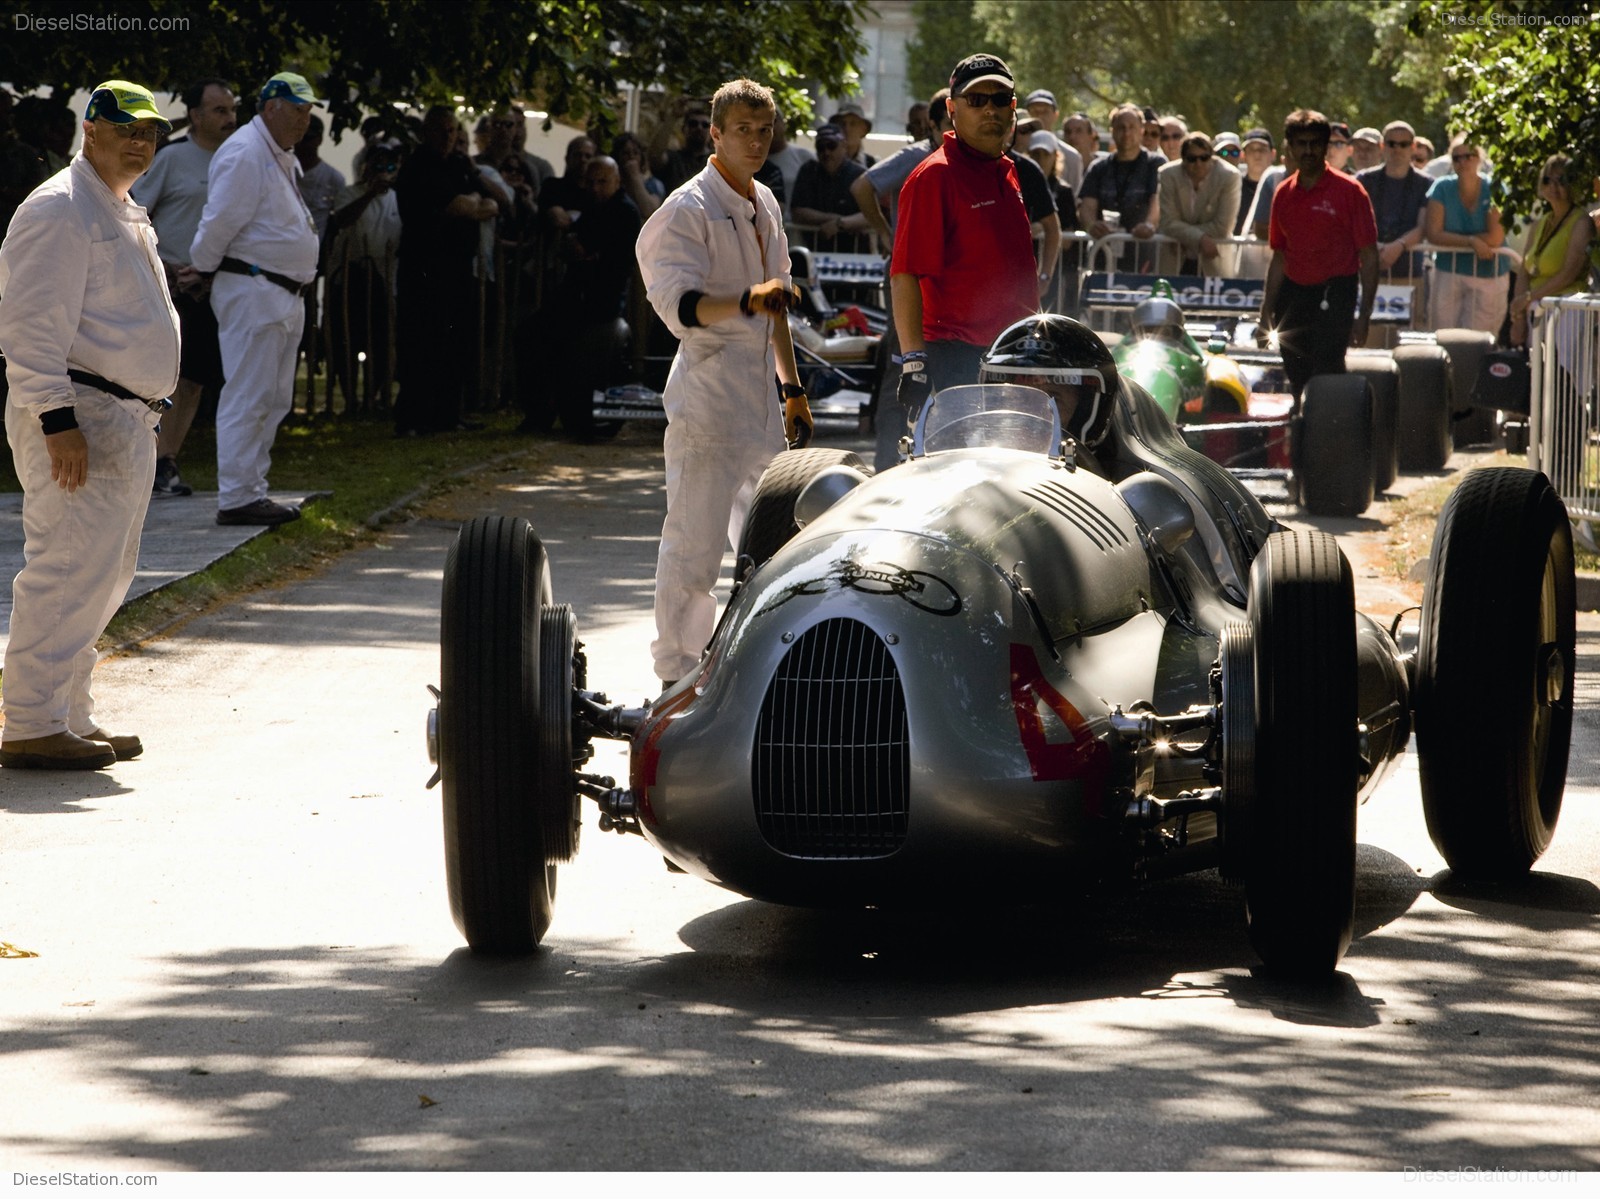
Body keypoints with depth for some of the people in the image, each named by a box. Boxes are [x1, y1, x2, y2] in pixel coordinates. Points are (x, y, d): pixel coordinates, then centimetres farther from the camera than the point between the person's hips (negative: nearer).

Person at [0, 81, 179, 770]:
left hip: (126, 422, 10)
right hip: (77, 421, -10)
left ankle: (69, 717, 21)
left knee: (104, 575, 13)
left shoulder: (125, 215, 21)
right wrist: (57, 420, -24)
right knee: (68, 570, -12)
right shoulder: (60, 209, -12)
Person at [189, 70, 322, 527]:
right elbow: (219, 223, -18)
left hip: (285, 297, 10)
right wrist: (202, 268, -4)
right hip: (251, 292, -10)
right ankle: (237, 498, -9)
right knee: (248, 398, -10)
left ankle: (250, 492, 18)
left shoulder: (283, 159, 19)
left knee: (273, 400, 13)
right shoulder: (244, 154, -14)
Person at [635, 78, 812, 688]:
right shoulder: (687, 209, -11)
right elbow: (679, 304, -22)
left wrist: (792, 389, 26)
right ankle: (676, 678, -4)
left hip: (760, 399, 8)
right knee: (694, 545, -8)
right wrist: (748, 300, -37)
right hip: (707, 397, -8)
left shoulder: (765, 205, 16)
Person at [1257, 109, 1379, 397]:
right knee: (1297, 379, 4)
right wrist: (1266, 314, 13)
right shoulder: (1284, 194, 11)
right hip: (1294, 293, 5)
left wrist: (1364, 316, -12)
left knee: (1327, 373, -15)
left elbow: (1368, 257, -5)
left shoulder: (1349, 191, -4)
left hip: (1334, 293, -5)